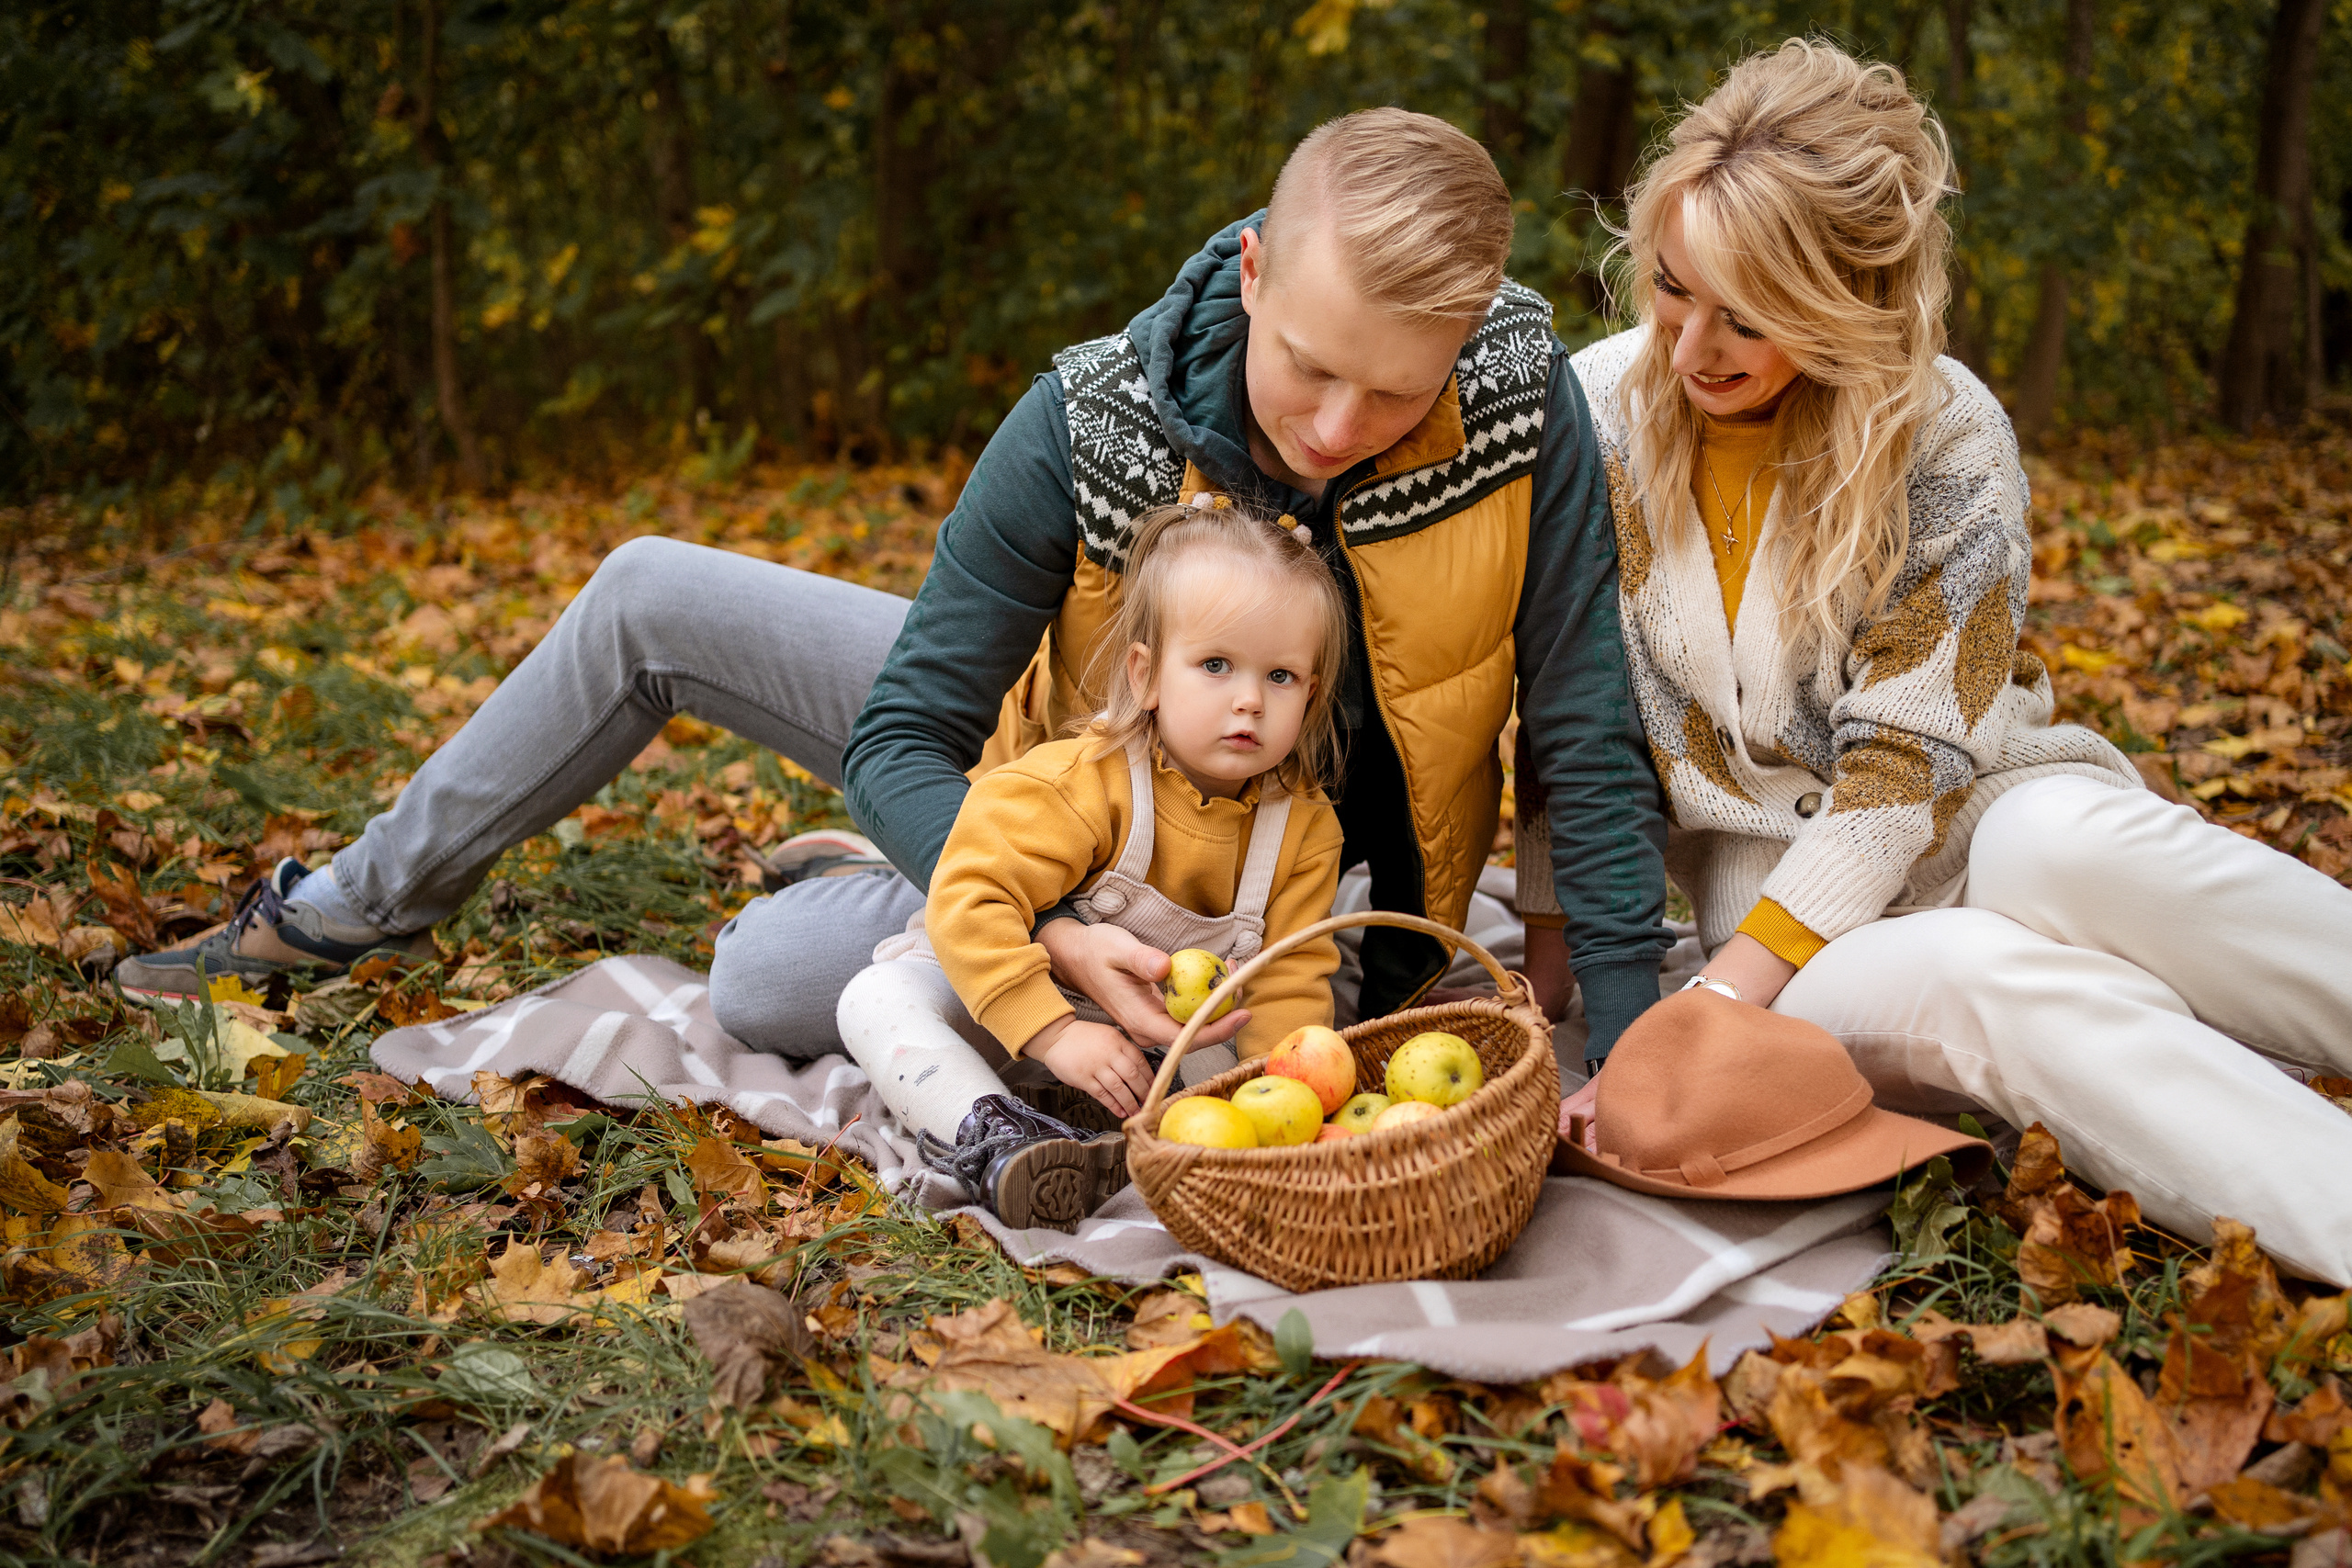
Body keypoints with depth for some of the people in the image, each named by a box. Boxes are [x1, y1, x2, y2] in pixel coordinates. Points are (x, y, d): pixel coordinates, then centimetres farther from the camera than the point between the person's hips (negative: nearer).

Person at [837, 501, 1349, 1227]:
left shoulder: (1305, 826, -13)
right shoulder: (1079, 785, -28)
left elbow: (1289, 977, -10)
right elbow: (968, 901, -33)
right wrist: (1055, 1032, -39)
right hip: (1013, 1003, -4)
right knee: (878, 998, -27)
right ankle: (989, 1138, -45)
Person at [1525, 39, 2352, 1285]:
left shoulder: (1946, 438, -12)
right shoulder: (1596, 410, -4)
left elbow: (1901, 768, -15)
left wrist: (1707, 1012, -23)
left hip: (1963, 827, -1)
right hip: (1772, 895, 1)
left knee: (2064, 847, -37)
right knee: (1980, 981, -34)